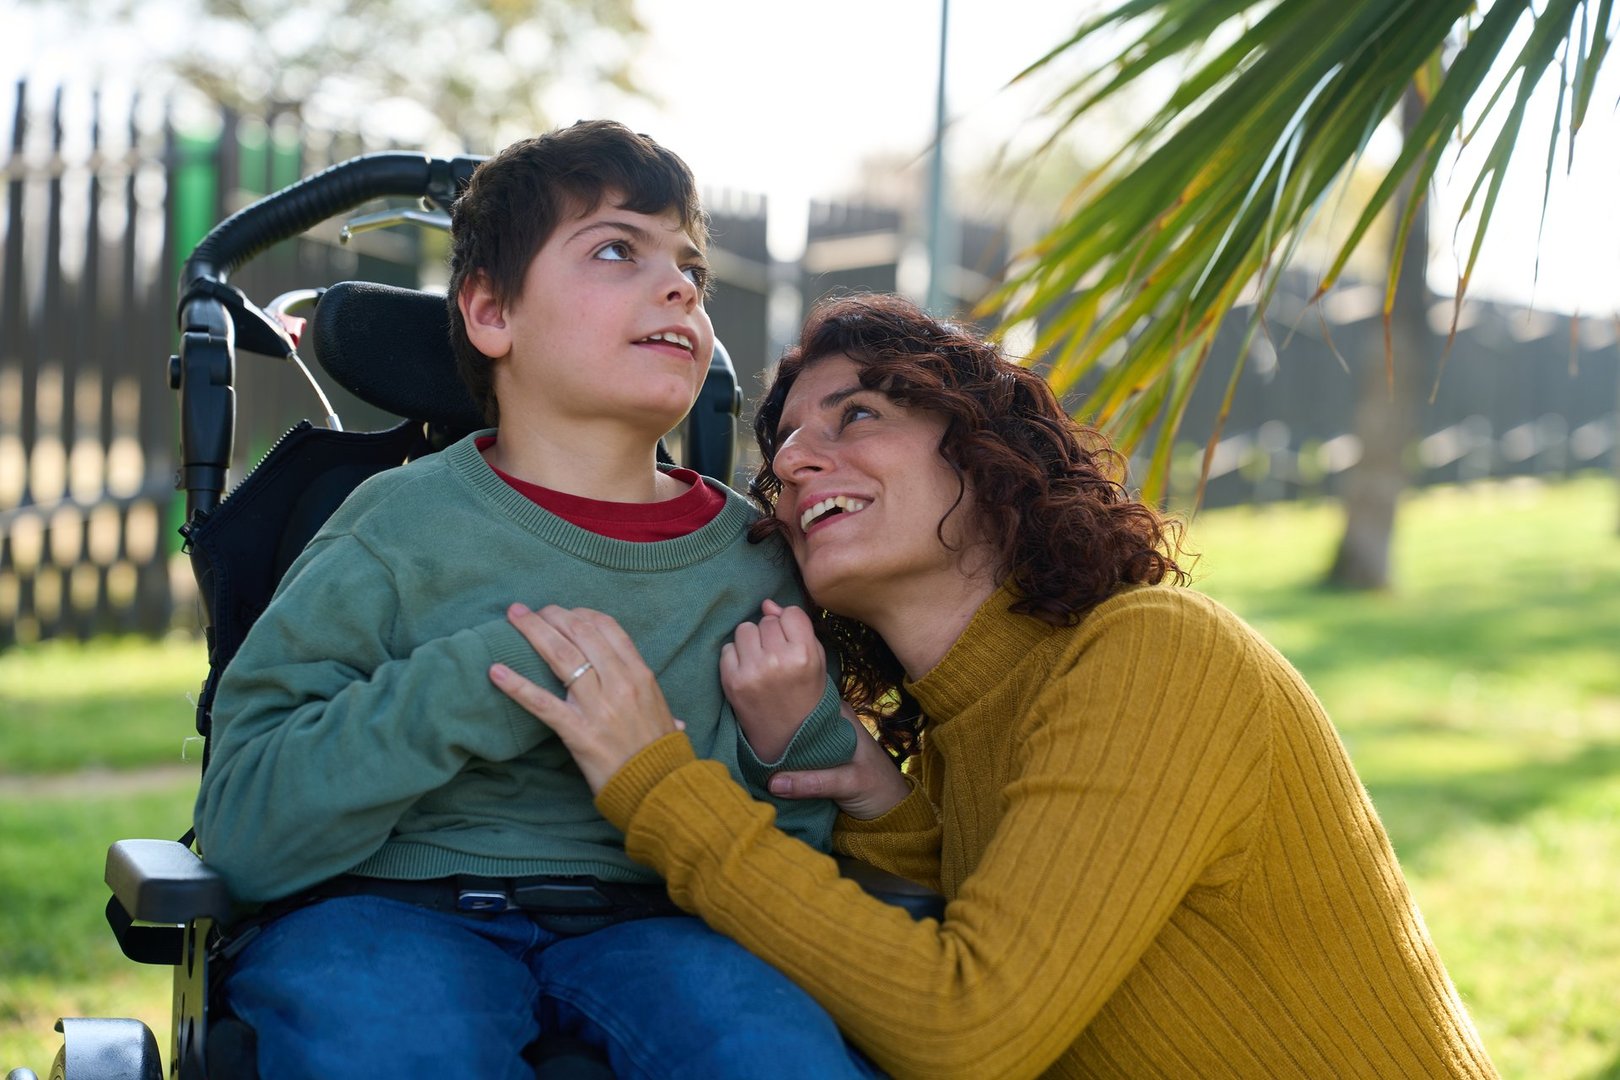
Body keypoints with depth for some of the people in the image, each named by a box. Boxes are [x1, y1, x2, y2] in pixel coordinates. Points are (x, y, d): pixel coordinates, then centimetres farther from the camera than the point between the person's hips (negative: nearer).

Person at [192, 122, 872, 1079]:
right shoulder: (402, 529, -2)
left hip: (644, 922, 3)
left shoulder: (754, 557, 8)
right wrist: (488, 674, -18)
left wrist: (787, 748, -5)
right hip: (390, 904, -2)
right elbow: (243, 829, -10)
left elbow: (815, 839, 18)